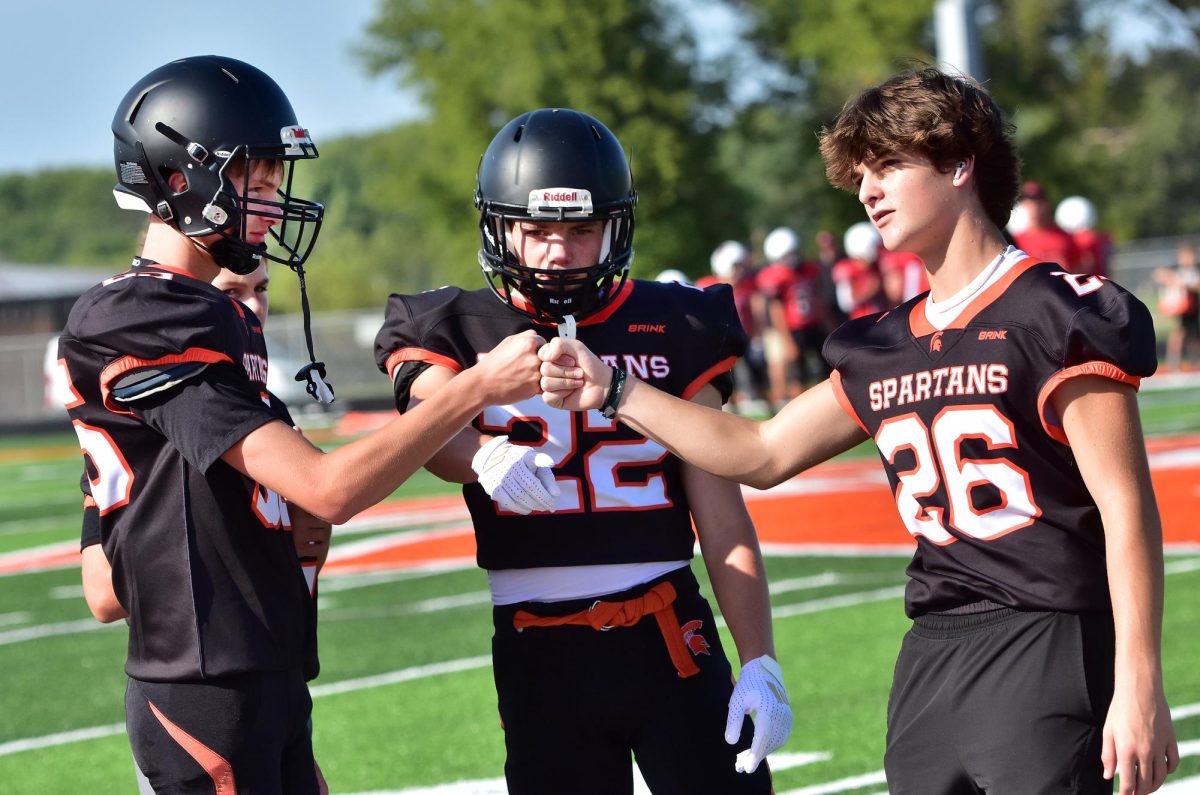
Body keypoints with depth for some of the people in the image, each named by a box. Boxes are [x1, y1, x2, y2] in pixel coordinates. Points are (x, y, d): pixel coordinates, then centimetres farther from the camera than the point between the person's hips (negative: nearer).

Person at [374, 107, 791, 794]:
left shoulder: (670, 330, 7)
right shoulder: (462, 331, 4)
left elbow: (721, 515, 6)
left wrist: (760, 664, -1)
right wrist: (485, 456, -43)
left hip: (670, 641, 1)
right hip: (540, 658, 0)